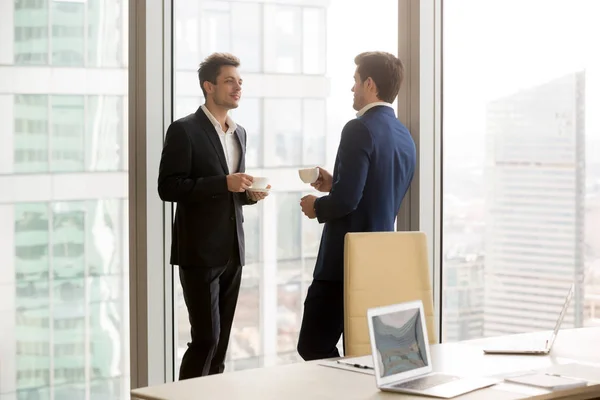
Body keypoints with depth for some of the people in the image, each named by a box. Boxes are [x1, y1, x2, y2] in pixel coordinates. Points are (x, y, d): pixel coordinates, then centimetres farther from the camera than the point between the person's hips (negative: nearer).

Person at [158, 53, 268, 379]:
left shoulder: (239, 133, 15)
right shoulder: (184, 130, -8)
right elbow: (168, 188, -15)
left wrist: (249, 192, 1)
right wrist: (224, 183, -22)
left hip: (232, 251, 7)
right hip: (200, 252, -7)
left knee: (221, 340, 9)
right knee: (206, 338, -8)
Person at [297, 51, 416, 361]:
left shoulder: (360, 130, -15)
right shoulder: (405, 137, 12)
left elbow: (347, 199, -22)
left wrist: (317, 206, -3)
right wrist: (334, 185, 18)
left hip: (344, 262, -9)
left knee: (313, 347, -3)